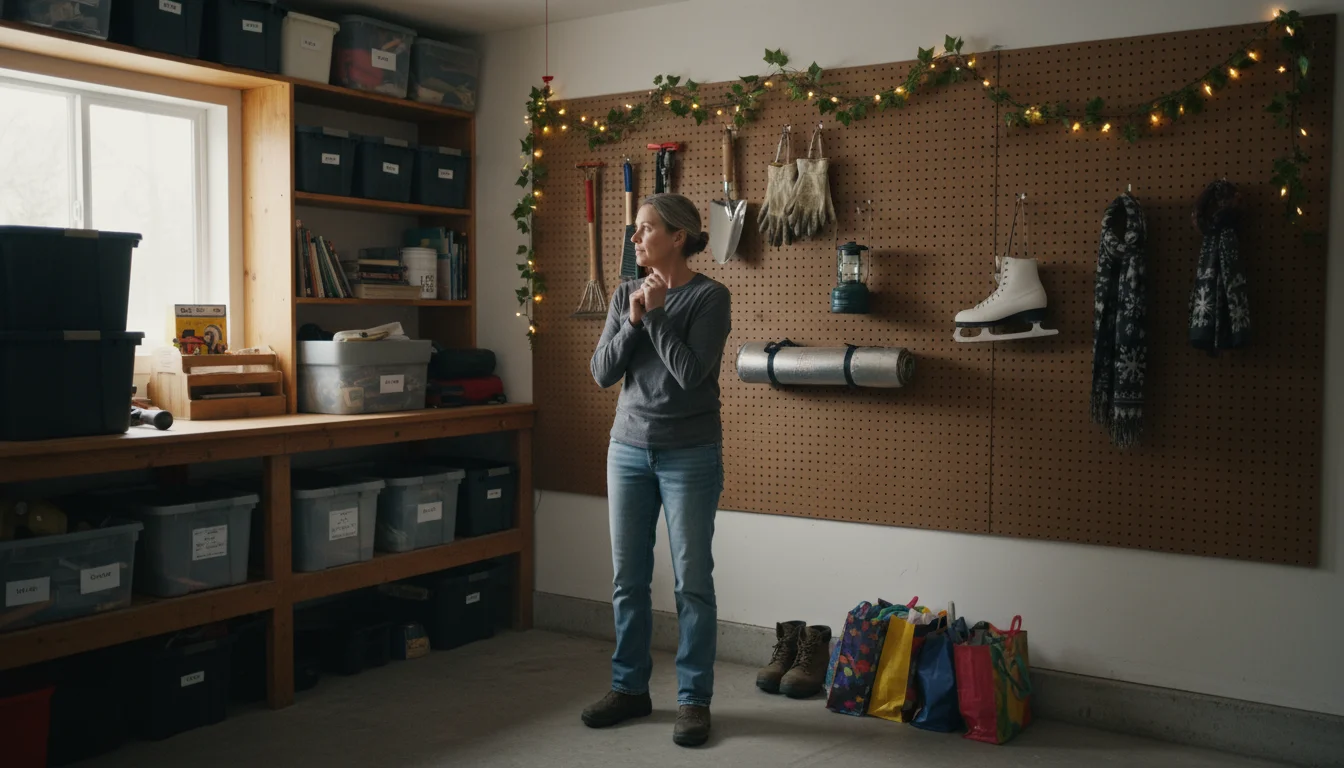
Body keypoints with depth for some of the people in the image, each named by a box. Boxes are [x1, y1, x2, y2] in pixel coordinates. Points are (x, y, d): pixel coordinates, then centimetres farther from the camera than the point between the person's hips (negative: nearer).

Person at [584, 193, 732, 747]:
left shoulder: (710, 297, -8)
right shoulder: (625, 296, 7)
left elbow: (691, 372, -18)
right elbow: (603, 373, 0)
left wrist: (656, 315, -13)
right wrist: (633, 320, -11)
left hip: (690, 456, -5)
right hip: (628, 450, 5)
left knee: (692, 580, 1)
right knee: (628, 577, 10)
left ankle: (694, 699, 12)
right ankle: (629, 688, 23)